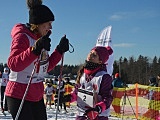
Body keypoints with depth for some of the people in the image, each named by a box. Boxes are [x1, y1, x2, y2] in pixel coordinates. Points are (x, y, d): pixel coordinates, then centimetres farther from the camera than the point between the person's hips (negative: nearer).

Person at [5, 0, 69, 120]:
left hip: (37, 95, 9)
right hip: (19, 95, -9)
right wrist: (35, 49, -37)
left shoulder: (42, 38, 11)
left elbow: (46, 67, 16)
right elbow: (13, 64, -27)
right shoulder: (22, 36, -14)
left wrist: (60, 50, 6)